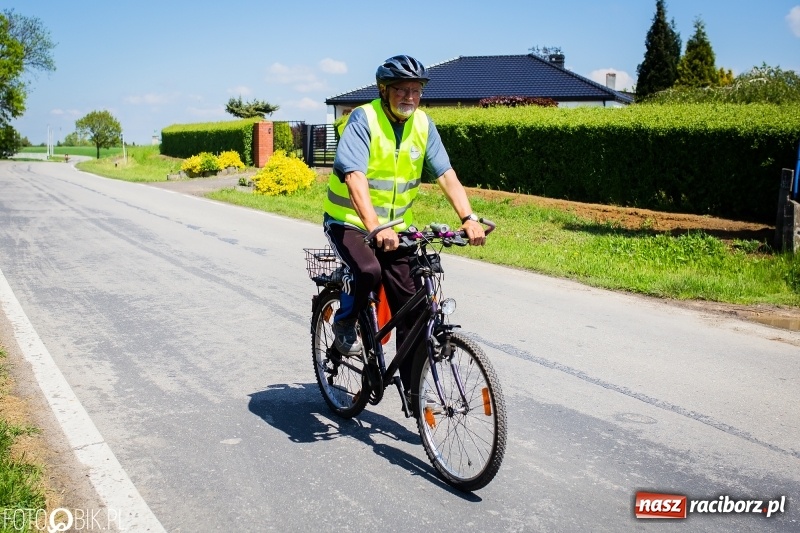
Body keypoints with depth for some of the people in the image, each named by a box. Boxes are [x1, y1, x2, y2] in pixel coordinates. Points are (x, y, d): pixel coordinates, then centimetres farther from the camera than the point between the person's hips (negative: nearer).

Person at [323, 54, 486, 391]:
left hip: (395, 227, 5)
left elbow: (445, 174, -8)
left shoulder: (422, 123, -3)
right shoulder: (364, 118, -19)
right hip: (348, 221, -5)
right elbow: (354, 177, -31)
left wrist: (468, 218, -23)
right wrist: (375, 228, -45)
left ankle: (413, 388, 12)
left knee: (409, 306, 0)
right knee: (368, 271, -33)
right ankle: (344, 323, -1)